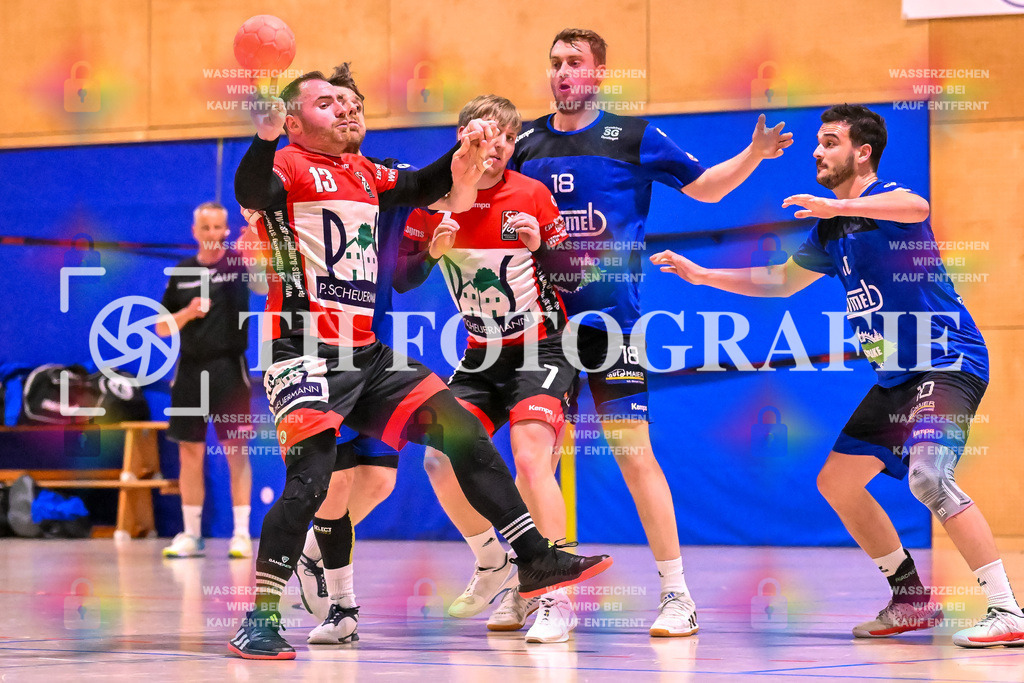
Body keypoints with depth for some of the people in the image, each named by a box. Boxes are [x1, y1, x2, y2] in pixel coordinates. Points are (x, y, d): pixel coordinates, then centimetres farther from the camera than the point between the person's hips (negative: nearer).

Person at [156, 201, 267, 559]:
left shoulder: (239, 261, 0)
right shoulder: (182, 273, 10)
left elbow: (266, 286, -21)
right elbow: (162, 328, 12)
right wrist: (187, 313, -7)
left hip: (230, 369, -3)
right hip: (190, 371, 3)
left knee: (236, 452, -3)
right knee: (190, 453, 5)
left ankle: (241, 534, 1)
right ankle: (191, 536, 12)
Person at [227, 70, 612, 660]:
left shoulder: (362, 172, 17)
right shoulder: (289, 167, -7)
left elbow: (420, 189, 32)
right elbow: (251, 194, -29)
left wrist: (465, 157, 13)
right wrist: (264, 135, -49)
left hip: (367, 355, 8)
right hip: (306, 351, -8)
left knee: (464, 431, 6)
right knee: (310, 480, -19)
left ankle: (535, 560, 14)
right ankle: (259, 621, -9)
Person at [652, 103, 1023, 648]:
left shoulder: (886, 198, -11)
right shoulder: (830, 231, 15)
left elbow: (917, 206, -38)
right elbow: (780, 282, 29)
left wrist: (839, 205, -49)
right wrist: (702, 275, 24)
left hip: (949, 363, -10)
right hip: (897, 377, 10)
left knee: (928, 475, -30)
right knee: (835, 483, 12)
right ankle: (913, 601, 22)